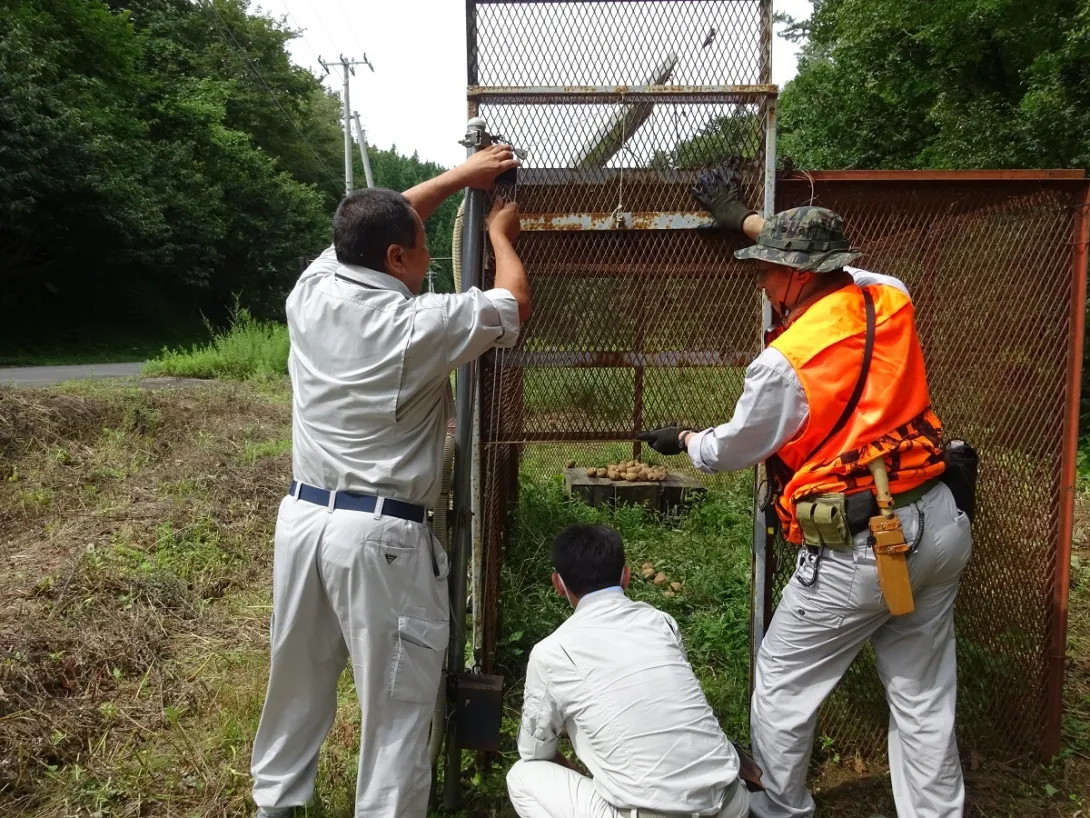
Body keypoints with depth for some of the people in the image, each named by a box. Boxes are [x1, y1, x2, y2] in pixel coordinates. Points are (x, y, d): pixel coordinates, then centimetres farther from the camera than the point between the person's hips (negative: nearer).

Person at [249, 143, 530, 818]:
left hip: (303, 516, 7)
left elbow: (377, 222, 17)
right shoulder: (422, 325, -15)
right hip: (380, 534, -7)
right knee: (397, 699, 6)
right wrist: (501, 234, 19)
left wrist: (460, 175, 22)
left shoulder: (311, 293, 0)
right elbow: (516, 305, 2)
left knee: (299, 677, 23)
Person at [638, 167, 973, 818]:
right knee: (925, 696, 18)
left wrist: (681, 440, 22)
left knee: (782, 685, 14)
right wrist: (744, 219, 33)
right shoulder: (889, 299, 0)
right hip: (943, 526, 7)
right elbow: (820, 258, 23)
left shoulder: (785, 363, -17)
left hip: (860, 549, -7)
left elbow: (731, 451, 1)